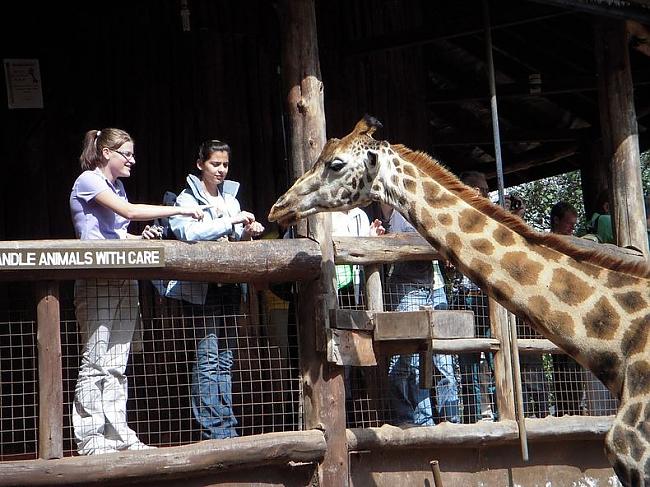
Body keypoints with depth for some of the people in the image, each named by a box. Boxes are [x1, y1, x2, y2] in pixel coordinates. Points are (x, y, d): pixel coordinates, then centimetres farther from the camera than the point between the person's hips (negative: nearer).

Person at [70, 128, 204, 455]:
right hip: (96, 280, -8)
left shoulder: (116, 186, 20)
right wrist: (180, 210, -18)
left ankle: (118, 434, 9)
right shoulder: (88, 181, -7)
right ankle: (90, 437, -4)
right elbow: (130, 211, -19)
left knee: (117, 366, 7)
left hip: (124, 280, 8)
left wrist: (140, 237, 1)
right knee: (95, 363, -7)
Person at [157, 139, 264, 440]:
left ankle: (227, 429, 9)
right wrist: (232, 222, -23)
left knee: (225, 358, 7)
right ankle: (215, 429, -8)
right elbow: (189, 231, -21)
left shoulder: (230, 197, 18)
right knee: (208, 357, -10)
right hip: (200, 287, -6)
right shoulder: (187, 198, -2)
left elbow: (235, 240, 17)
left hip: (228, 283, 6)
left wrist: (247, 232, -5)